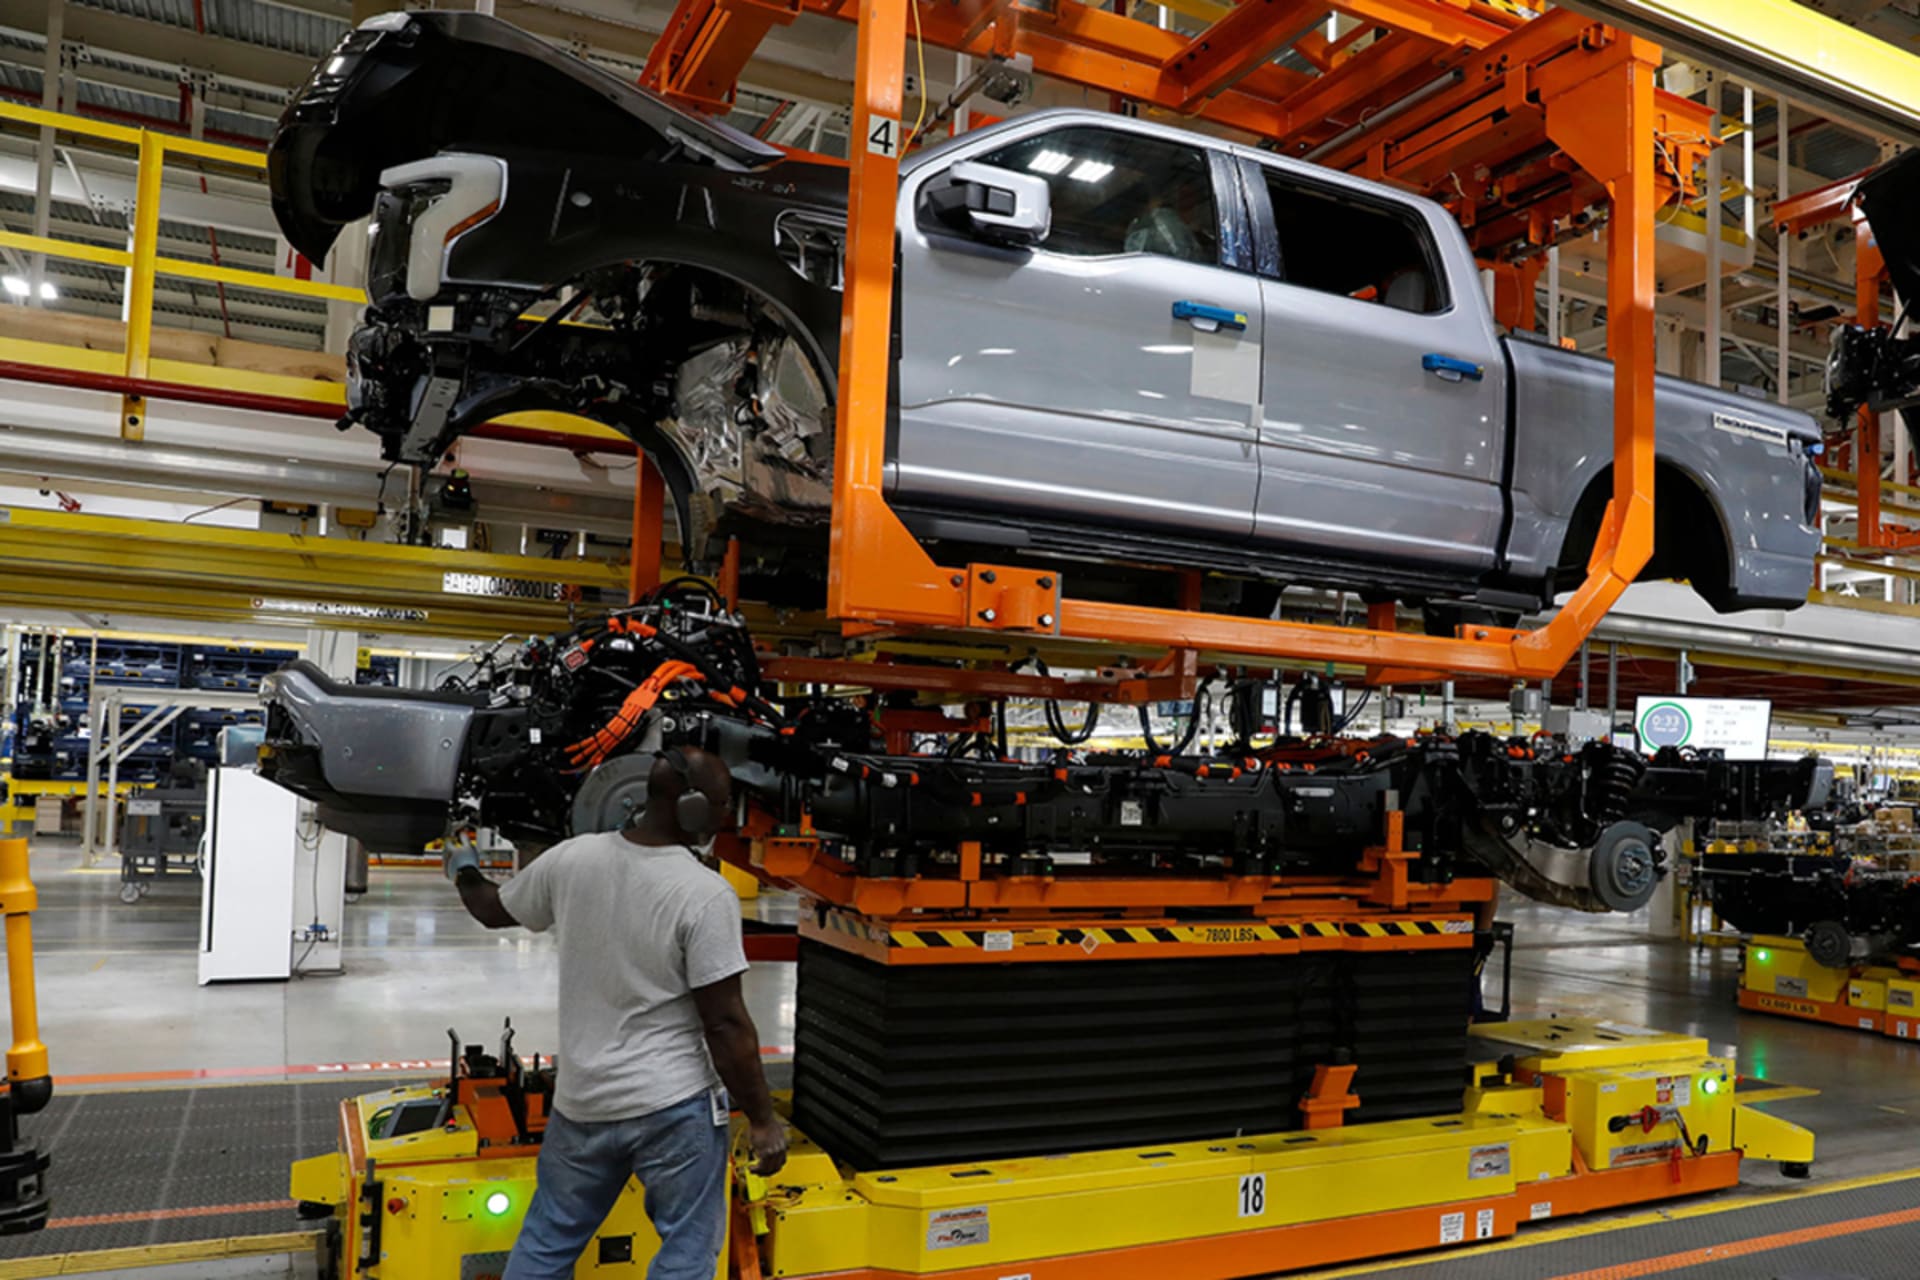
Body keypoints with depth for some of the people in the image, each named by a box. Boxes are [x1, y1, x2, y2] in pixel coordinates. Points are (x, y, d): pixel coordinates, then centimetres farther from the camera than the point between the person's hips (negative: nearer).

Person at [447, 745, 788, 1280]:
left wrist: (463, 870, 38)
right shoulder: (706, 892, -19)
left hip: (581, 1100, 5)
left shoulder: (572, 859, -4)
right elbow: (725, 1024, -17)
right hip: (675, 1105, -5)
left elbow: (493, 910, 15)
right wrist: (762, 1120, -7)